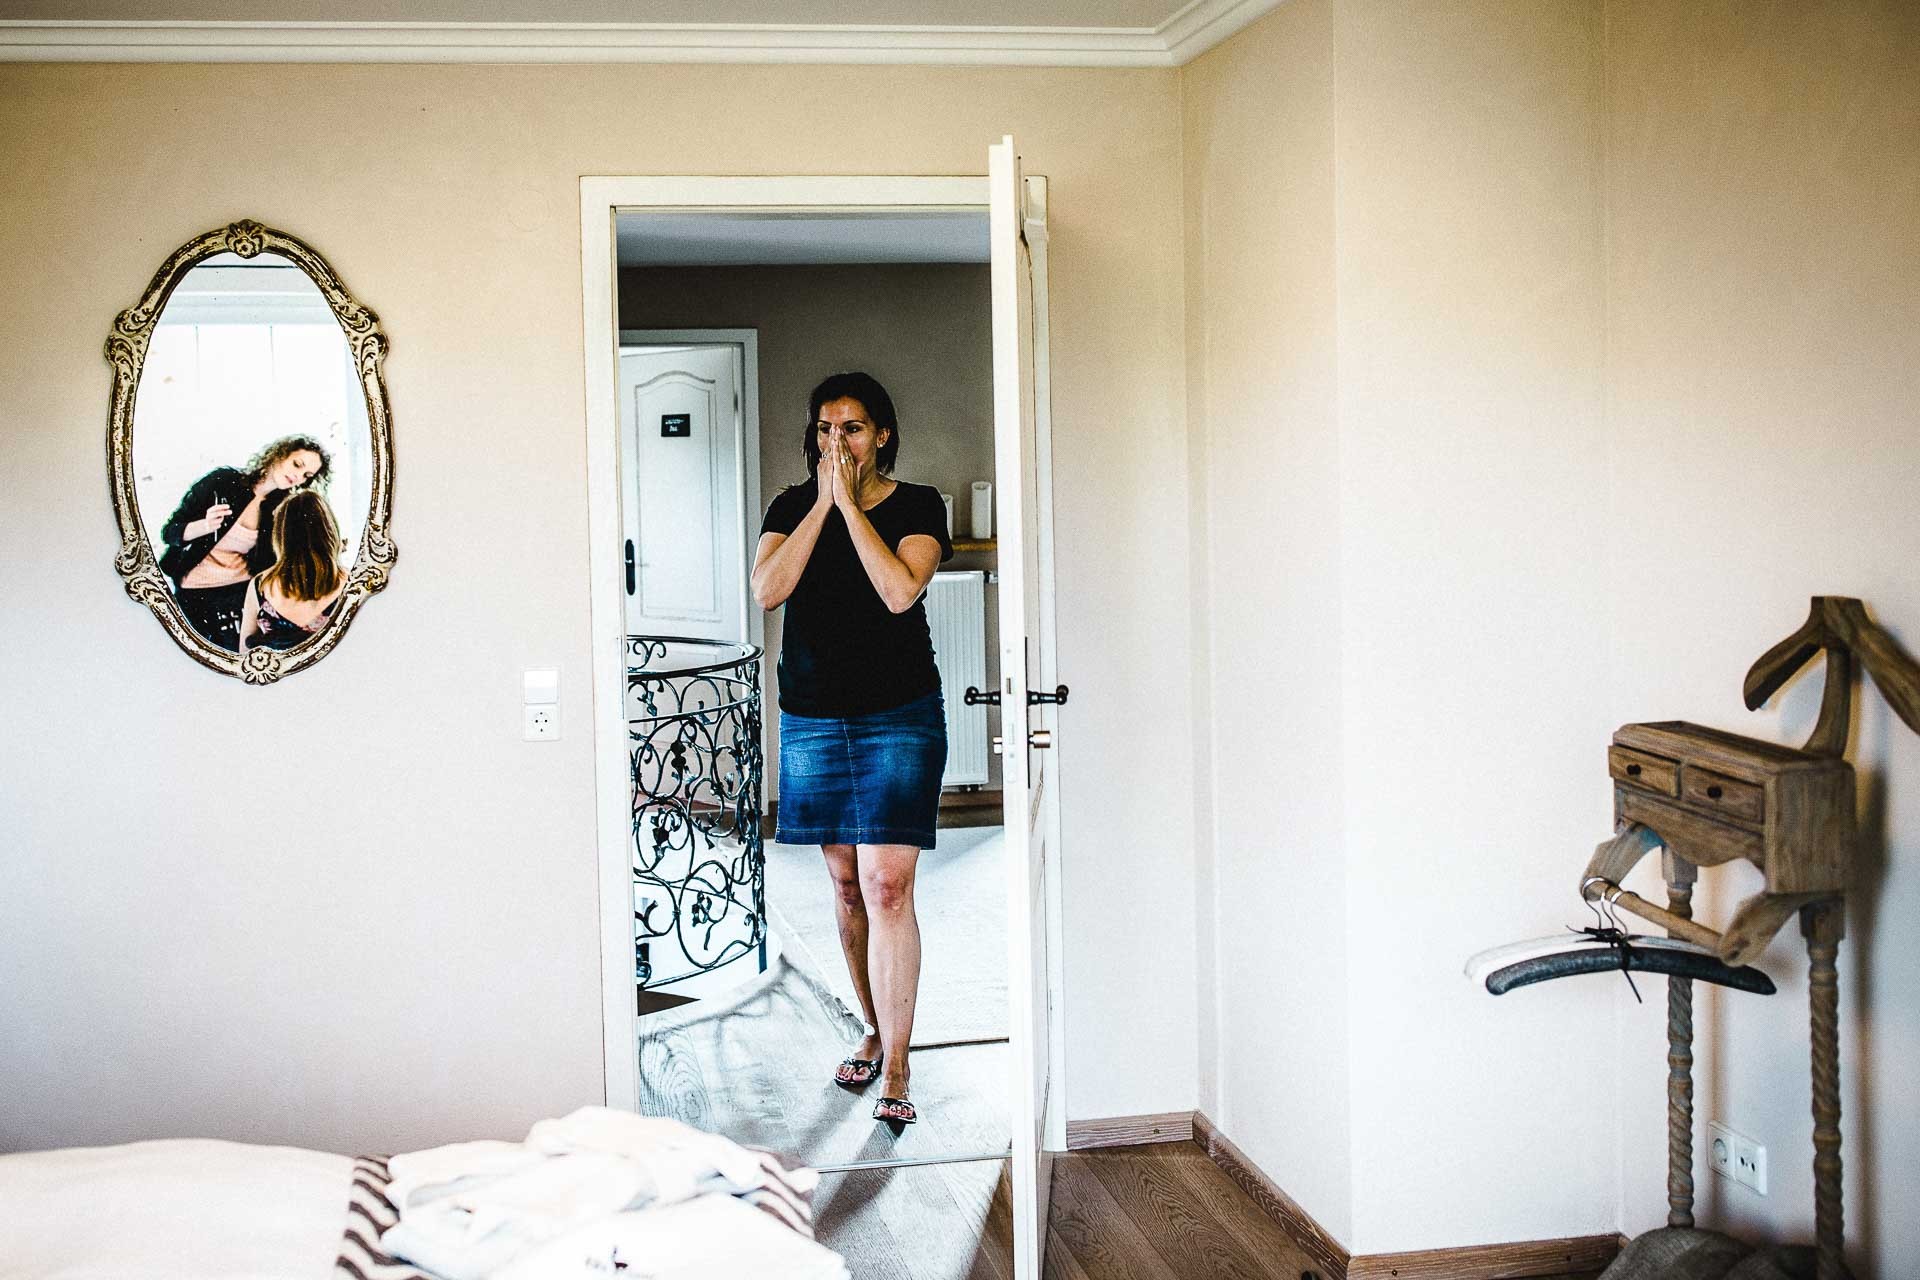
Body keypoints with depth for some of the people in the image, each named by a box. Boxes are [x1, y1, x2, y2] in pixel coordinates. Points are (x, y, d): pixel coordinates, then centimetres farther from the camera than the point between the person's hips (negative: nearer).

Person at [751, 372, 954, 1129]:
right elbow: (767, 590, -11)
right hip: (812, 719, 4)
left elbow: (899, 592, -19)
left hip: (898, 718, -4)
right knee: (846, 883, 13)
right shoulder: (792, 507, 7)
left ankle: (895, 1067, -5)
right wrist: (823, 503, -12)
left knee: (887, 887, -10)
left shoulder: (916, 506, -2)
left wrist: (851, 504, -15)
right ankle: (875, 1029, 30)